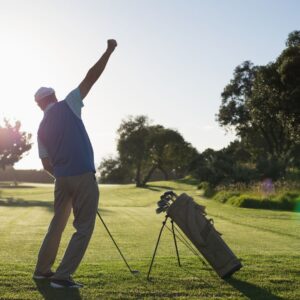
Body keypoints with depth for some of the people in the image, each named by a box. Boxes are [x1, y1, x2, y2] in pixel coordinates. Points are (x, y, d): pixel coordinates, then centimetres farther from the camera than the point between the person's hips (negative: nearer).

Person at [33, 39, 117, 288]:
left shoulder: (42, 128, 14)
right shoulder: (67, 106, 1)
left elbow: (47, 164, 13)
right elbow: (91, 78, 0)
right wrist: (109, 51, 7)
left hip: (62, 179, 6)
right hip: (83, 176, -6)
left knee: (57, 224, 21)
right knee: (84, 227, 0)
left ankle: (43, 269, 27)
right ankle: (62, 275, -3)